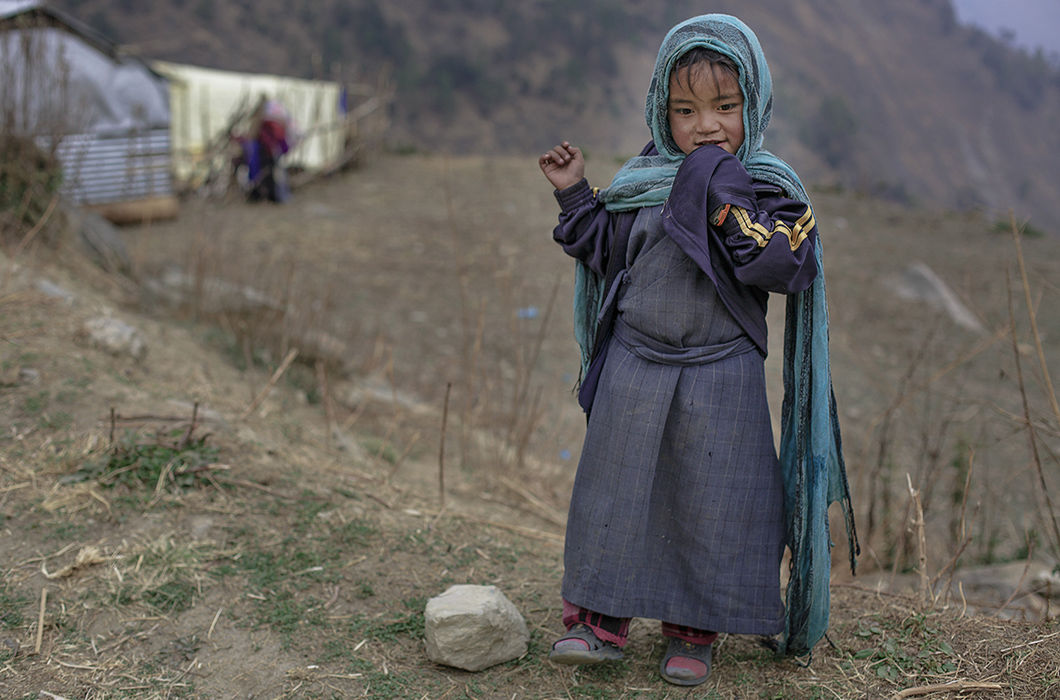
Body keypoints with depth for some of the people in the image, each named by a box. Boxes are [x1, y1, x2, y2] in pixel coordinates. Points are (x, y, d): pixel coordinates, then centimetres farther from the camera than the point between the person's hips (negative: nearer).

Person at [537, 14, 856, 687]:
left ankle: (693, 632, 21)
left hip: (722, 375, -3)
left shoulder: (769, 188, -4)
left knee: (712, 506, 4)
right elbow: (606, 254, 16)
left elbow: (786, 267, -18)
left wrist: (729, 200, -22)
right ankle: (599, 621, 20)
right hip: (636, 367, 3)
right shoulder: (640, 183, 6)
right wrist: (575, 195, 8)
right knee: (616, 493, 7)